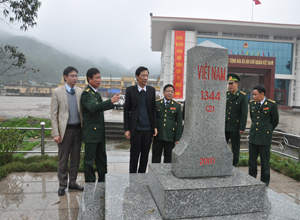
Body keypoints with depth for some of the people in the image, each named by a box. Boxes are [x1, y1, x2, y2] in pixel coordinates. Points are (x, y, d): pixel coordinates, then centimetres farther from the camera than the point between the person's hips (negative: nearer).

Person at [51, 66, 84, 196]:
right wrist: (56, 133, -10)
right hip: (65, 130, -3)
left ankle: (72, 182, 27)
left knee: (76, 158, 12)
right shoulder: (57, 92, -3)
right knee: (63, 159, 6)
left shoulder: (80, 92, 5)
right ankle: (62, 185, 22)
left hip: (78, 129, 4)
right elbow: (54, 114, -4)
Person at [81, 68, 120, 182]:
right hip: (91, 132, -9)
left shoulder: (96, 92, 14)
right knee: (89, 159, 4)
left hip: (99, 132, 9)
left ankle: (103, 182, 27)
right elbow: (93, 108, -31)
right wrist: (111, 101, -39)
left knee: (101, 158, 15)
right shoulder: (86, 93, -15)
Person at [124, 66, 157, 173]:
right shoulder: (130, 90, -2)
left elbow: (153, 110, 9)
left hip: (148, 128, 3)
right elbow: (126, 111, 0)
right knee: (134, 154, 4)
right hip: (136, 128, -2)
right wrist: (126, 129, -4)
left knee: (145, 154, 10)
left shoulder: (151, 90, 5)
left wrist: (155, 126, 3)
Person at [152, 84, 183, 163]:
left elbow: (179, 123, 4)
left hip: (170, 138, 0)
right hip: (158, 137, 0)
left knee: (168, 160, 9)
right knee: (155, 159, 6)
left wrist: (178, 139, 0)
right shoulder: (156, 103, 5)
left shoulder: (177, 106, 4)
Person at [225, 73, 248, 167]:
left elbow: (244, 113, -9)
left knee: (235, 149, 9)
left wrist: (242, 128, -12)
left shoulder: (242, 96, -7)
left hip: (235, 127, -4)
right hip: (224, 126, 4)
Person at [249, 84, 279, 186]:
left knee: (265, 161, 7)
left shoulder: (272, 104, -9)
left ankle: (265, 182, 23)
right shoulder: (252, 103, 4)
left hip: (265, 136, -4)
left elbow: (275, 121, 3)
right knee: (252, 159, 11)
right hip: (253, 136, 4)